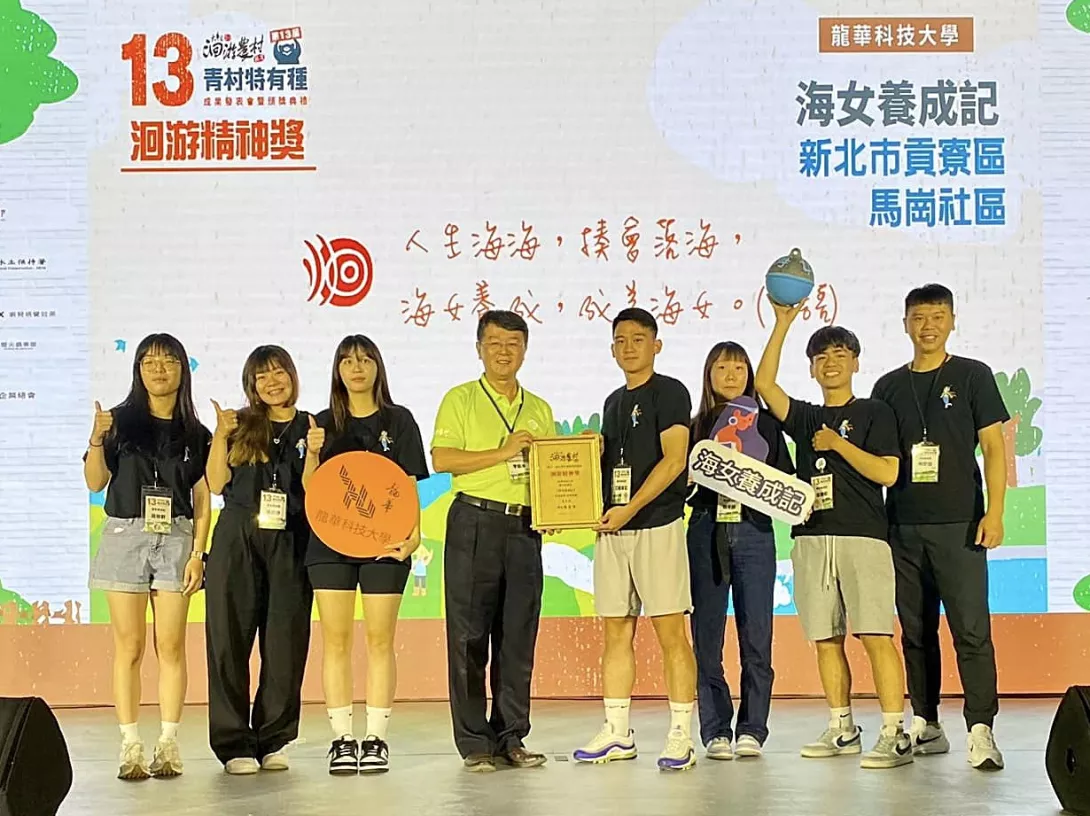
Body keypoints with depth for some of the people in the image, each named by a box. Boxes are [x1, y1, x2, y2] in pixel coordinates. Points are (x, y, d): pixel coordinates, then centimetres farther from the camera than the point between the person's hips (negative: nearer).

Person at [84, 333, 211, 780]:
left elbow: (202, 501, 7)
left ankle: (168, 744, 6)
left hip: (176, 540, 1)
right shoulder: (120, 420, 5)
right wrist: (97, 439, -17)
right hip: (125, 536, -1)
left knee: (170, 646, 0)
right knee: (129, 646, -1)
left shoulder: (195, 434, 8)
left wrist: (198, 554, -2)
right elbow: (95, 482, 0)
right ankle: (130, 747, 3)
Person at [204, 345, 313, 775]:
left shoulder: (310, 428, 9)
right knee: (229, 640, -1)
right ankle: (233, 744, 6)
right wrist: (220, 437, -8)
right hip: (237, 540, 0)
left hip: (290, 545, 0)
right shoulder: (240, 425, 8)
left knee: (285, 643, 2)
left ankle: (272, 740, 14)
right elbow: (216, 484, 1)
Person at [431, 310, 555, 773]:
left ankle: (510, 738, 14)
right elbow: (442, 459, -9)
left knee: (519, 638, 5)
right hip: (474, 523, -4)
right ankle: (473, 742, 3)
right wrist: (504, 452, -14)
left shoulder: (539, 409, 17)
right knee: (469, 636, -3)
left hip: (525, 528, 4)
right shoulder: (461, 399, 3)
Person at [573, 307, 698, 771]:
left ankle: (680, 736, -4)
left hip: (656, 525, -7)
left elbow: (673, 460, -12)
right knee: (616, 631, 8)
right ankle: (617, 733, 14)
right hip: (612, 528, 7)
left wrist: (630, 508, -18)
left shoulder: (669, 393, -3)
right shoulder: (613, 402, 19)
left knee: (670, 630, -7)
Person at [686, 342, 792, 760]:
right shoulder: (696, 426, 10)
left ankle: (752, 729, 6)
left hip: (754, 533, 0)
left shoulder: (766, 425, 11)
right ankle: (716, 731, 7)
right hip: (706, 533, 0)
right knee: (707, 636, 0)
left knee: (756, 636, -2)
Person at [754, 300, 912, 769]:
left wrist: (838, 444, -6)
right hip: (812, 539, 5)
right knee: (826, 639, 6)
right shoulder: (805, 418, 18)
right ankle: (842, 729, 15)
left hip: (863, 537, -5)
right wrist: (783, 324, 1)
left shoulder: (874, 413, 6)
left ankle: (894, 735, -12)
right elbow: (764, 385, 3)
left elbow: (888, 473, -4)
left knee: (875, 635, -12)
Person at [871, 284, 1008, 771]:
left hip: (959, 524, -4)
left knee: (971, 628, -9)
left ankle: (981, 730, -9)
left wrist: (995, 512, -9)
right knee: (916, 630, 9)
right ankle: (925, 726, 17)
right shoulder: (888, 387, 12)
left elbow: (993, 446, 0)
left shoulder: (973, 376, 4)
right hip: (902, 526, 4)